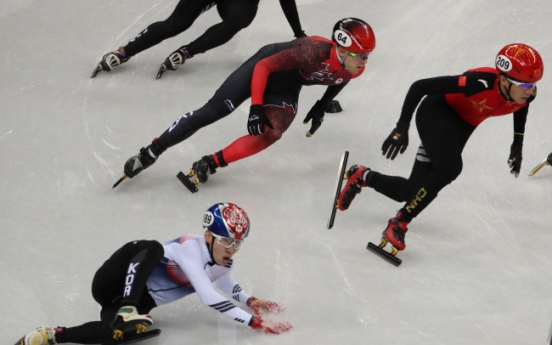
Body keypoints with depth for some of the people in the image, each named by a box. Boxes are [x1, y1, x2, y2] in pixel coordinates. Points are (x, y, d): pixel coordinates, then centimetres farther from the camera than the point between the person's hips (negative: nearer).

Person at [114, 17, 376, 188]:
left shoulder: (355, 70, -17)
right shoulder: (315, 50, -37)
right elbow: (264, 66, -28)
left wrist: (322, 106, 12)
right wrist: (256, 106, -30)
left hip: (285, 90, 6)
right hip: (264, 68, -5)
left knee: (268, 135, -20)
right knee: (213, 111, -12)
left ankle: (211, 163, -13)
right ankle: (151, 152, -5)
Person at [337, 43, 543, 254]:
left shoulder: (527, 93, -19)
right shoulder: (481, 83, -37)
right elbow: (419, 86, -30)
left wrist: (518, 144, 7)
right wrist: (402, 127, -31)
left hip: (462, 125, 6)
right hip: (437, 112, -6)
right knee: (449, 168, -33)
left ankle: (361, 177, 29)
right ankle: (399, 224, -20)